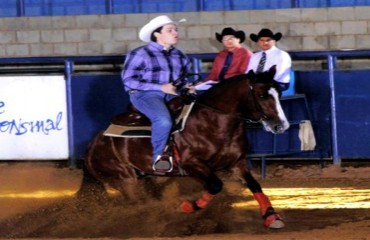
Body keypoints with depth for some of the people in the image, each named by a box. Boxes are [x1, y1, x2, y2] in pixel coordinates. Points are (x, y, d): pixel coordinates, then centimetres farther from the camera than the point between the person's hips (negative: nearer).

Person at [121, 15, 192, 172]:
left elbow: (185, 77, 28)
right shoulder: (140, 54, -3)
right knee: (163, 120, -36)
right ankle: (158, 156, -16)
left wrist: (186, 86, 1)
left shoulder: (179, 56, 16)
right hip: (146, 94, -6)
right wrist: (161, 87, -16)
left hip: (174, 94, 6)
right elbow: (128, 80, -9)